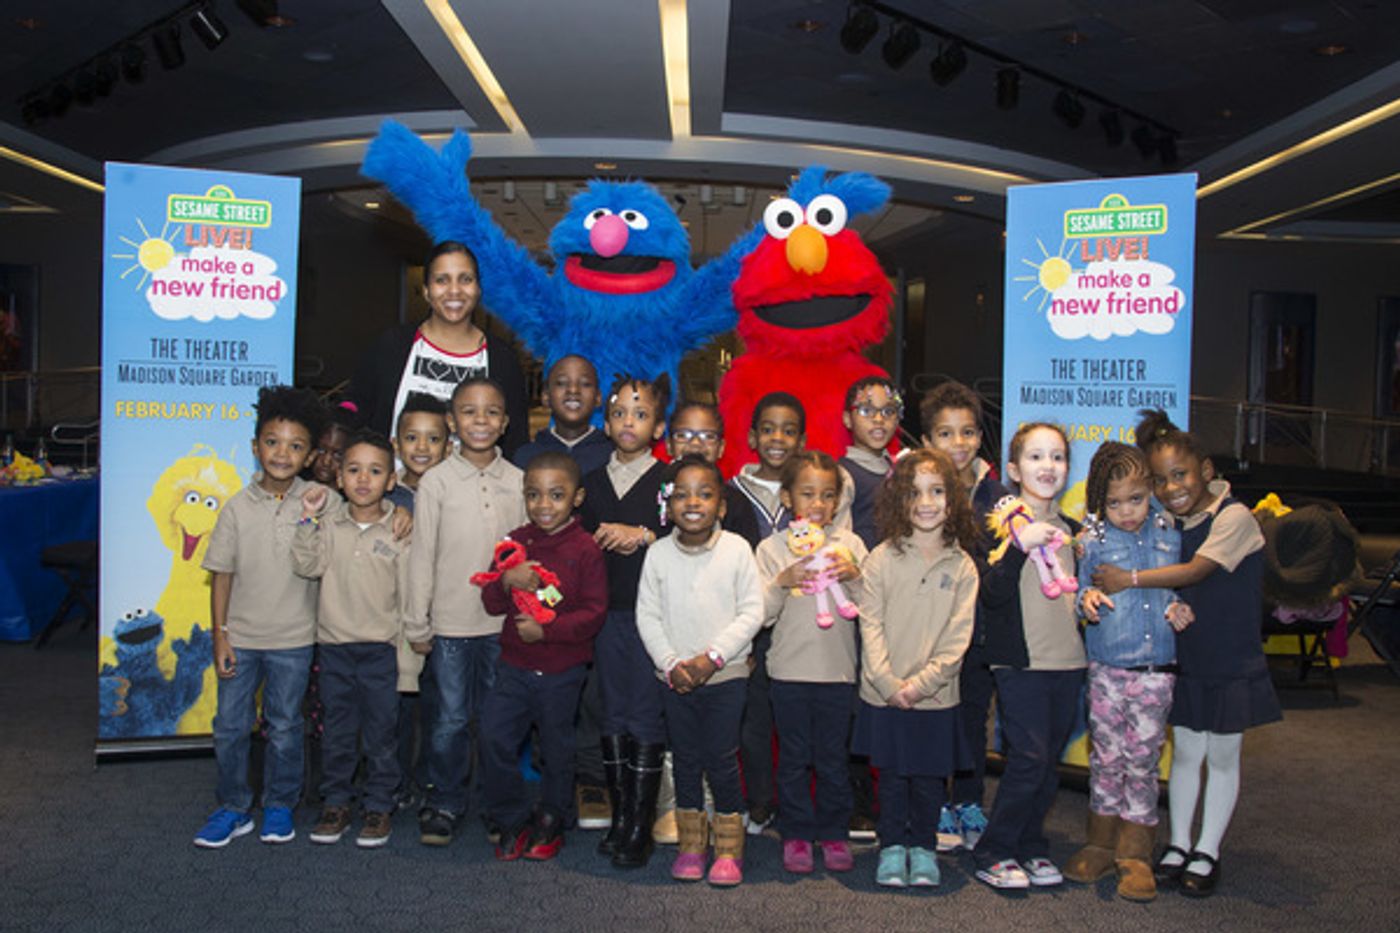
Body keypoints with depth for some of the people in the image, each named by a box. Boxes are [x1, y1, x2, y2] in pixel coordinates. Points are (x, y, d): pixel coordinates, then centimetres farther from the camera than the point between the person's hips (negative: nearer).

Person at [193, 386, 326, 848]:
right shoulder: (238, 507, -4)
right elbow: (222, 575, 0)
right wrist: (220, 635, -2)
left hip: (293, 638, -1)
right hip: (241, 636, 1)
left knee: (285, 727, 11)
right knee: (230, 726, 9)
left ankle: (279, 806, 28)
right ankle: (233, 807, 27)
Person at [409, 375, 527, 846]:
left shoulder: (518, 481, 3)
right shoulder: (437, 480, -4)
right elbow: (422, 553, -2)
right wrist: (417, 619, -3)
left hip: (504, 620, 2)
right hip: (451, 619, -2)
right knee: (451, 719, 4)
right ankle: (443, 803, 22)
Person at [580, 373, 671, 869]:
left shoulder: (670, 480, -2)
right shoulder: (593, 482, 13)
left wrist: (643, 535, -15)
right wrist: (609, 542, -5)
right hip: (607, 613, 5)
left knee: (646, 717, -3)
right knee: (613, 715, 10)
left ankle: (639, 829, 5)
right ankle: (619, 820, 20)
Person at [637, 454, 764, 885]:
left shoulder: (736, 549, -7)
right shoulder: (658, 553, -2)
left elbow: (752, 612, -8)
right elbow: (647, 616, 0)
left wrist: (712, 656, -14)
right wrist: (671, 663, -10)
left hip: (726, 674, -2)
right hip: (675, 677, 2)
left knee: (722, 760, 1)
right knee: (685, 760, 11)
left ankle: (729, 849, 17)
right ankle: (691, 845, 26)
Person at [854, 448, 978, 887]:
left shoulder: (962, 567, -2)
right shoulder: (881, 559, -4)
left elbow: (957, 637, -5)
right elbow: (870, 626, -6)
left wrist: (921, 682, -14)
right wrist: (889, 683, -14)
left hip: (936, 697, 1)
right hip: (884, 696, 0)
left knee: (929, 778, 11)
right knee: (892, 776, 10)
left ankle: (924, 847, 30)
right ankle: (892, 847, 27)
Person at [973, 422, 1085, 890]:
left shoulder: (1071, 530, 13)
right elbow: (990, 596, -16)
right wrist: (1020, 545, -27)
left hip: (1068, 660, 6)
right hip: (1020, 660, -6)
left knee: (1048, 762, 10)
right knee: (1029, 756, -10)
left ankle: (1031, 846, 25)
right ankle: (993, 851, 5)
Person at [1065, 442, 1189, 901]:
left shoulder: (1168, 533, 3)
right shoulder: (1092, 539, -2)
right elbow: (1080, 590, 2)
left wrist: (1179, 607, -4)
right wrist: (1087, 600, -20)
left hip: (1156, 667, 1)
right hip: (1107, 664, 0)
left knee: (1142, 759, 6)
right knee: (1105, 757, 9)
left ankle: (1135, 853, 18)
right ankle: (1101, 844, 24)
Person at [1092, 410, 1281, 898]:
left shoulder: (1233, 516, -17)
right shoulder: (1171, 523, 3)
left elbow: (1197, 569, -25)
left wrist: (1130, 578, -26)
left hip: (1230, 660, -5)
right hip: (1185, 659, 5)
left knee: (1222, 755, 9)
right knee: (1185, 752, 13)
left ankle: (1207, 852, 22)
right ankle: (1178, 844, 26)